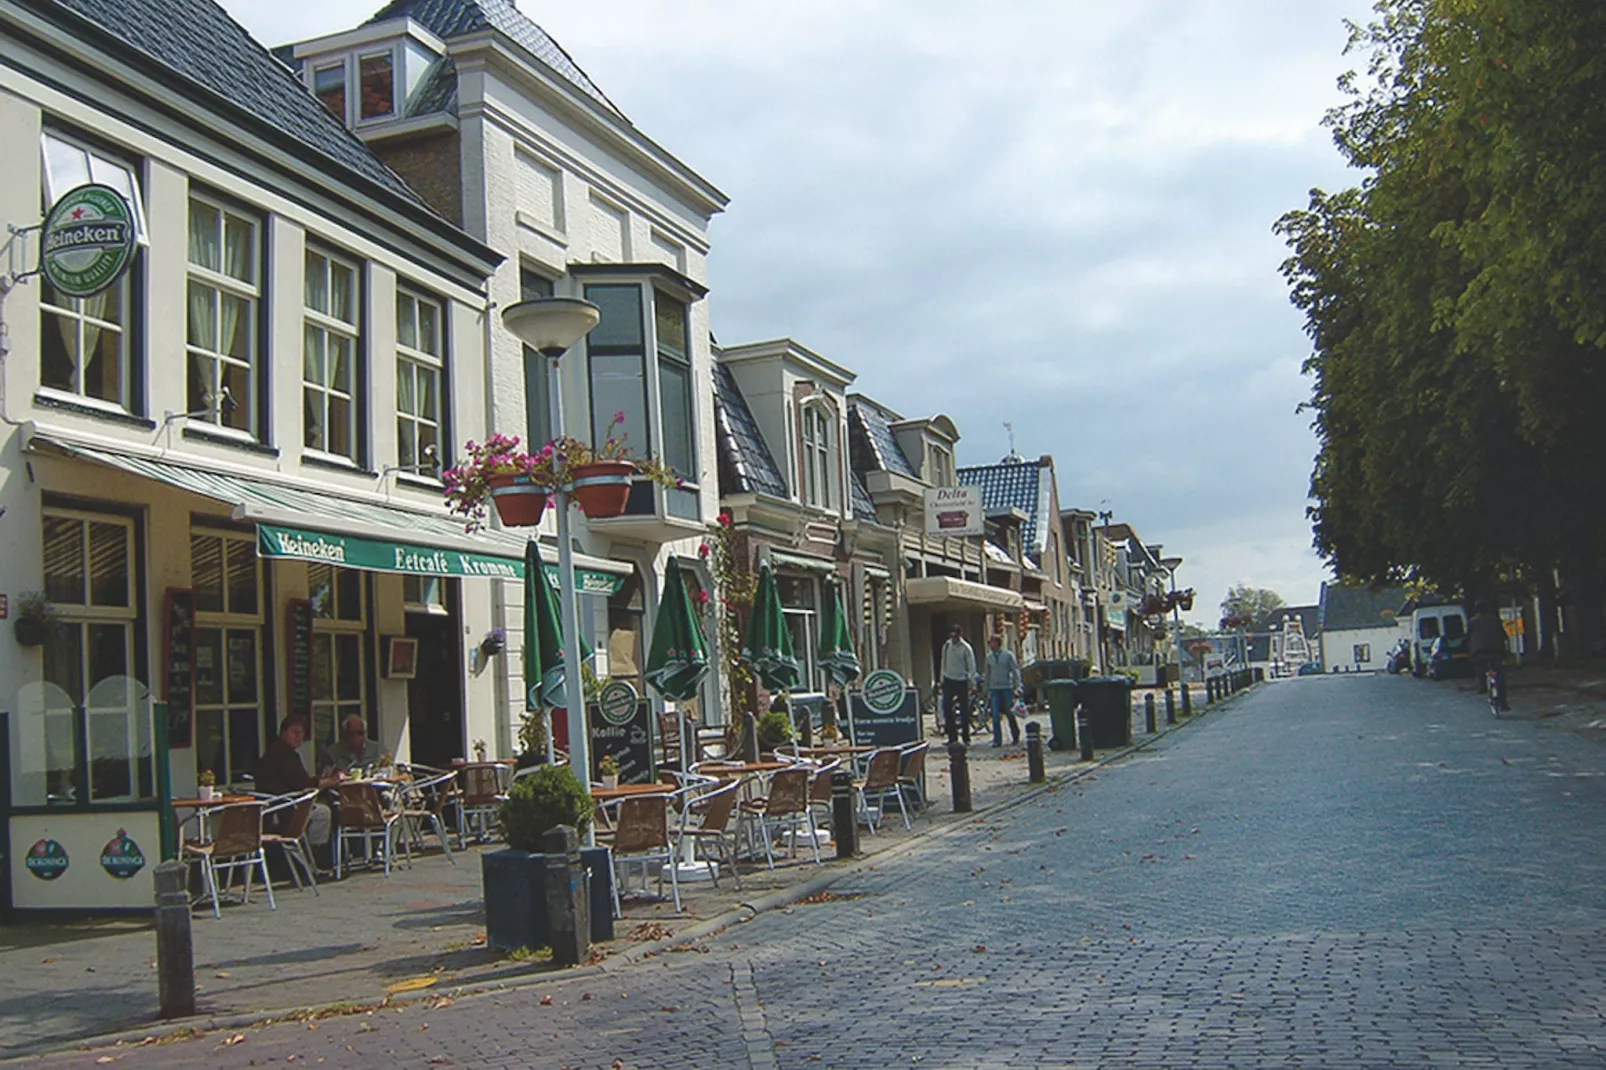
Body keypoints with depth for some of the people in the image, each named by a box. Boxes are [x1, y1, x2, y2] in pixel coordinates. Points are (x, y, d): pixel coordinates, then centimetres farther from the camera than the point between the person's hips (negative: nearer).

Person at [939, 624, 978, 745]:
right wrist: (942, 678, 12)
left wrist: (971, 681, -14)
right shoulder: (946, 646, 7)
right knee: (947, 708, 0)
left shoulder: (965, 648, -7)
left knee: (964, 709, 2)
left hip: (961, 681, -4)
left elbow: (971, 665, -7)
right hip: (948, 680, 4)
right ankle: (952, 737, 7)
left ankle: (966, 736, 10)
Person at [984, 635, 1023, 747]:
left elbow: (1015, 670, 2)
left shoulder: (1008, 655, -1)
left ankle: (1015, 737, 24)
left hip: (1007, 688, -2)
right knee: (995, 716, -7)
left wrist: (1017, 686, -4)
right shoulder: (989, 657, 9)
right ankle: (997, 740, -6)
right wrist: (987, 689, 16)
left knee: (1010, 713, 4)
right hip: (994, 689, 3)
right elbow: (986, 674, 16)